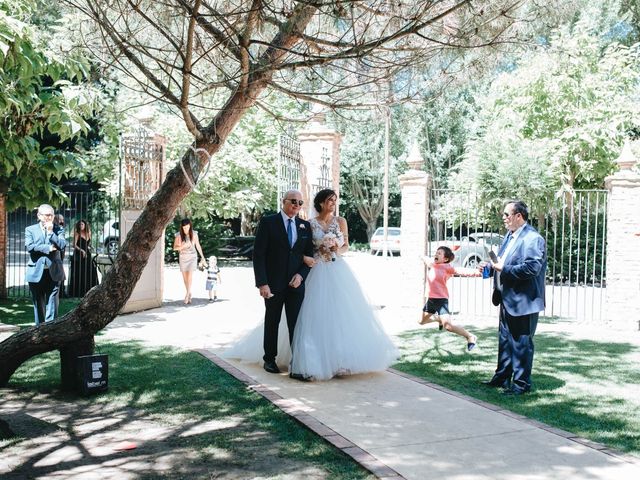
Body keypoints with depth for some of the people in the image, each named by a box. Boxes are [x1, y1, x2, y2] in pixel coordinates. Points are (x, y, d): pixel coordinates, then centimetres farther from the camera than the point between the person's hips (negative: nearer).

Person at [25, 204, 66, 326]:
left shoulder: (58, 230, 10)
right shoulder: (30, 230, 7)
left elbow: (62, 245, -6)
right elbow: (29, 246, -8)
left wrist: (50, 232, -11)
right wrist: (48, 248, -11)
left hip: (53, 273, 0)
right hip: (36, 273, 0)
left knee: (52, 303, -4)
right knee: (38, 304, 8)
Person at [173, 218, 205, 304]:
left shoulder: (194, 234, -7)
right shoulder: (179, 235, -10)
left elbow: (198, 245, 5)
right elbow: (175, 247, -9)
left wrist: (202, 256, 10)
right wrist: (183, 246, -27)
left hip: (192, 257, -1)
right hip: (183, 257, 1)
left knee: (190, 275, -16)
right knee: (185, 277, 7)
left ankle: (187, 294, -12)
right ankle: (189, 294, 22)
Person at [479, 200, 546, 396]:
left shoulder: (532, 238, -17)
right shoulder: (510, 236, 14)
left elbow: (533, 267, -27)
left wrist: (504, 269, -22)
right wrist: (490, 265, 3)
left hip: (523, 302, -10)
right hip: (508, 300, 10)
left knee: (521, 343, 1)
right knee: (505, 340, 19)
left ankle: (521, 383, 12)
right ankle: (502, 377, 31)